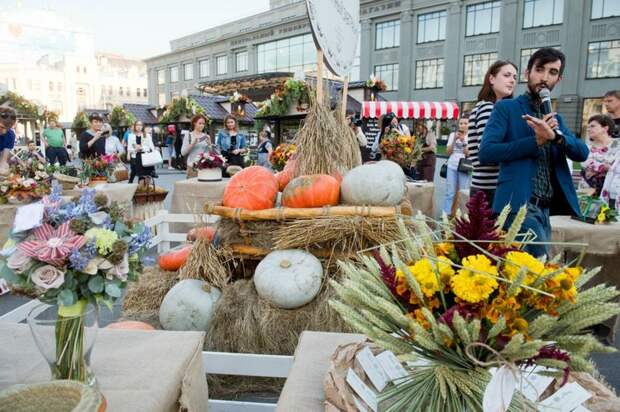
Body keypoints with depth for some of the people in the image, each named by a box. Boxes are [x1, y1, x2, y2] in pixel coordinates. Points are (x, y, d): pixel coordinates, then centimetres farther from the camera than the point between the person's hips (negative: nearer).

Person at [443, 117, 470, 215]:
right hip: (452, 166, 2)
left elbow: (468, 154, -5)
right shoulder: (453, 134, 9)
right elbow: (448, 152, 4)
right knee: (450, 192, 1)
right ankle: (446, 214, 4)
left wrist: (463, 141, -14)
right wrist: (454, 140, -7)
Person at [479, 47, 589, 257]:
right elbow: (486, 152, -14)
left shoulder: (555, 118, 20)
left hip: (545, 209, 7)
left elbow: (582, 153, 4)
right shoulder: (506, 108, 0)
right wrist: (536, 141, -14)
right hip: (519, 205, -7)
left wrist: (554, 135, -16)